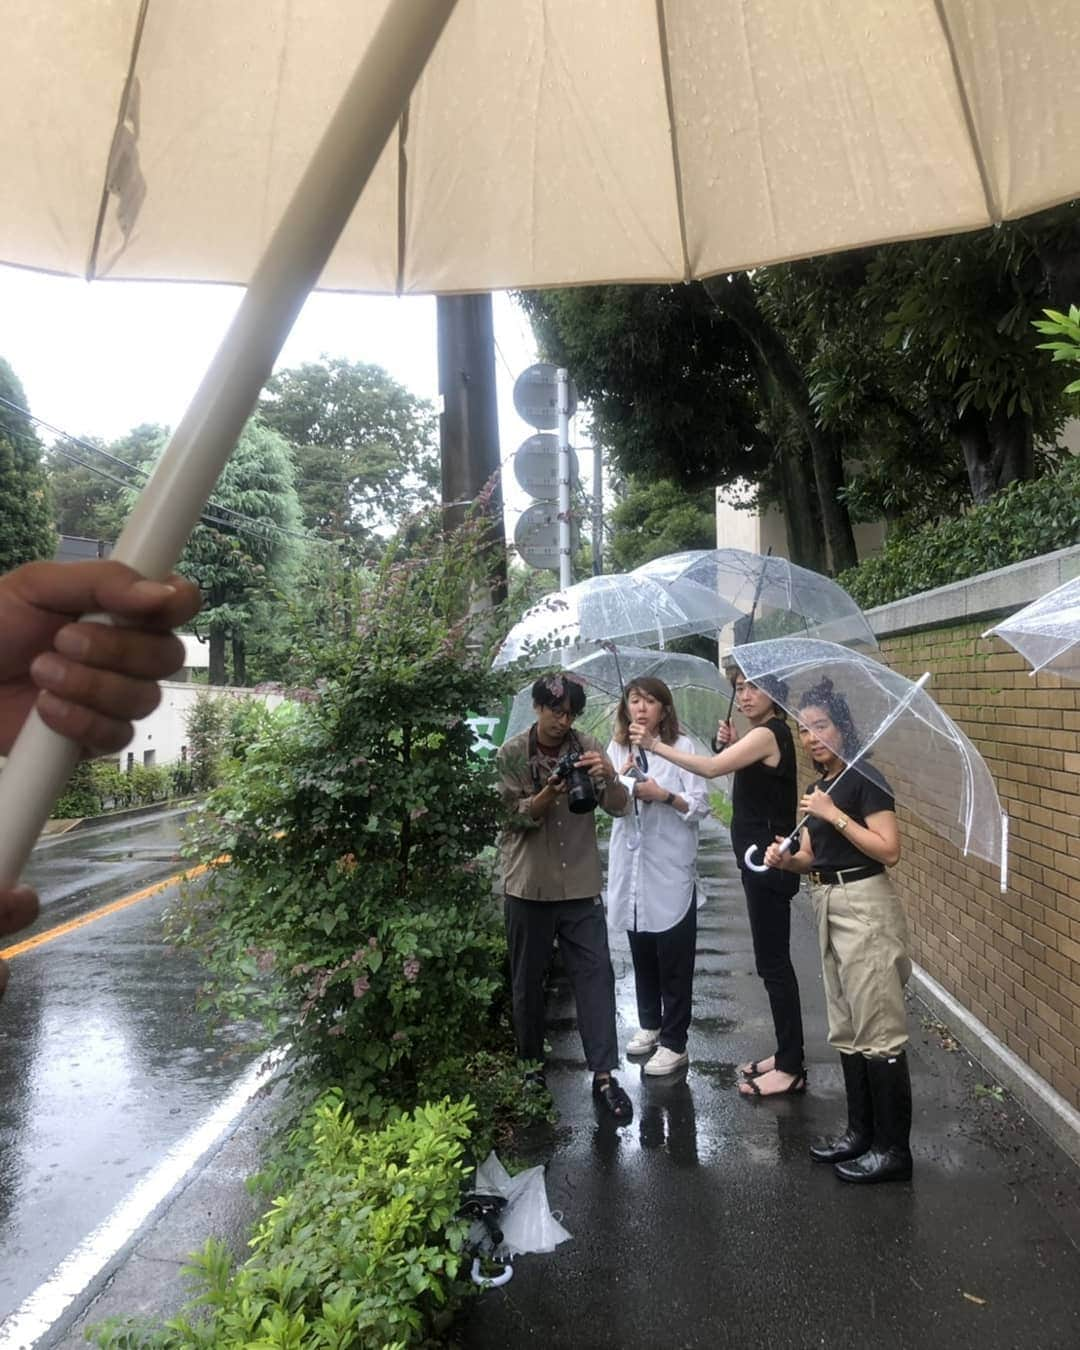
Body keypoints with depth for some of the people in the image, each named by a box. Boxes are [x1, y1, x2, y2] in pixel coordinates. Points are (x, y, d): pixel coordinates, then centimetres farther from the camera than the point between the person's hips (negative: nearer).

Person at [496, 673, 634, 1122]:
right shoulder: (512, 753, -6)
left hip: (582, 883, 1)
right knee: (528, 978, 12)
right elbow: (515, 817, -9)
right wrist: (549, 793, -28)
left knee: (596, 975, -1)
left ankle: (604, 1075, 8)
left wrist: (609, 777, -27)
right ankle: (532, 1063, 30)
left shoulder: (588, 747, -1)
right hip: (529, 884, -1)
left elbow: (619, 807, -6)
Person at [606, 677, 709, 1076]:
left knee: (674, 959, 3)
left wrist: (664, 795, -21)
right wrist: (622, 781, -21)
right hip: (631, 864, 4)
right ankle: (649, 1024, 35)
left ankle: (674, 1043, 14)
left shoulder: (682, 747, -5)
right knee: (641, 952, 18)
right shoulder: (617, 748, 6)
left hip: (671, 868, -4)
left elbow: (700, 806, -7)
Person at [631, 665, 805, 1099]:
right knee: (773, 960, 17)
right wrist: (733, 745, 3)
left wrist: (656, 745, -27)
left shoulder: (767, 733, -19)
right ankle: (787, 1054, 29)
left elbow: (711, 768, -30)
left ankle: (791, 1069, 11)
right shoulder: (769, 732, 12)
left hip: (768, 863, -10)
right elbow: (750, 780, 17)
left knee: (773, 962, -1)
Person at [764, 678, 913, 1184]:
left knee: (878, 1032, -1)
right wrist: (786, 859, -8)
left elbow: (889, 850, -20)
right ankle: (861, 1132, 29)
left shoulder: (864, 779, -11)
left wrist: (835, 814, -20)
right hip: (829, 905, 9)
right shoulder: (818, 786, 12)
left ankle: (894, 1150, 11)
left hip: (865, 906, -9)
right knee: (847, 1030, 16)